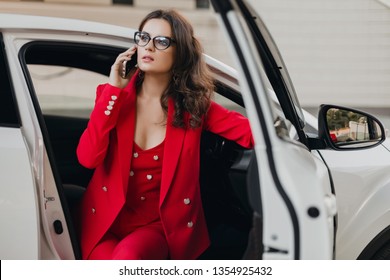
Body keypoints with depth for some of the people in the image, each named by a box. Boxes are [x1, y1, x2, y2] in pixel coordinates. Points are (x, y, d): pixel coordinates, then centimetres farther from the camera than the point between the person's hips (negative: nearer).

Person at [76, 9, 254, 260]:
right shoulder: (112, 95, 1)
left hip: (158, 226, -1)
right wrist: (113, 91, -14)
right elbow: (88, 158, -13)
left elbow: (251, 131, -9)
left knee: (126, 259, -33)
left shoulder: (194, 104, 0)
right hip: (106, 221, 1)